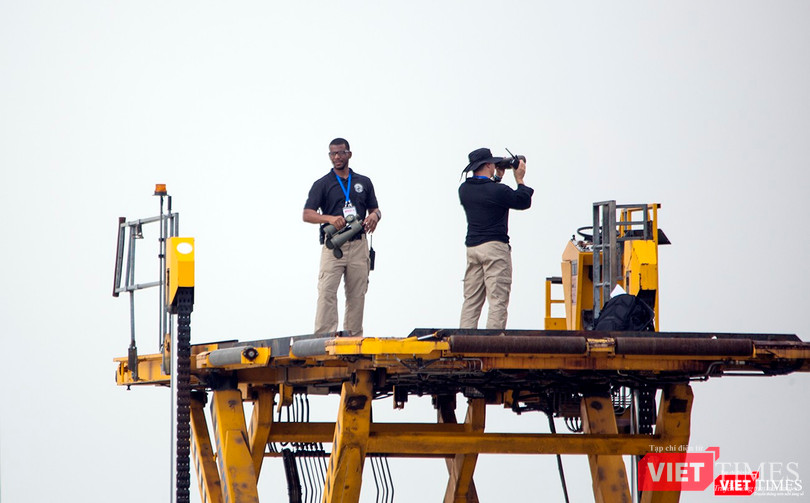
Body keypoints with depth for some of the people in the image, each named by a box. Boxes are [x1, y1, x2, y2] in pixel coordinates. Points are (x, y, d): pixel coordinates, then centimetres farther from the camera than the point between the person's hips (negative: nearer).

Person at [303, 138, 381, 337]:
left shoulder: (364, 182, 16)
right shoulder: (322, 184, 6)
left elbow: (375, 209, 20)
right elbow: (307, 214, -2)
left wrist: (374, 216, -5)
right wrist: (330, 219, -20)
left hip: (358, 244, 3)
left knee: (357, 294, 2)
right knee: (327, 292, -13)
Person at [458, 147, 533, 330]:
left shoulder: (464, 189, 6)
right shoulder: (498, 191, -13)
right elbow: (524, 202, 0)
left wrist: (497, 178, 29)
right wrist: (519, 179, 11)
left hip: (472, 247, 7)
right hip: (495, 246, -7)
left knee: (471, 300, 9)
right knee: (498, 300, -5)